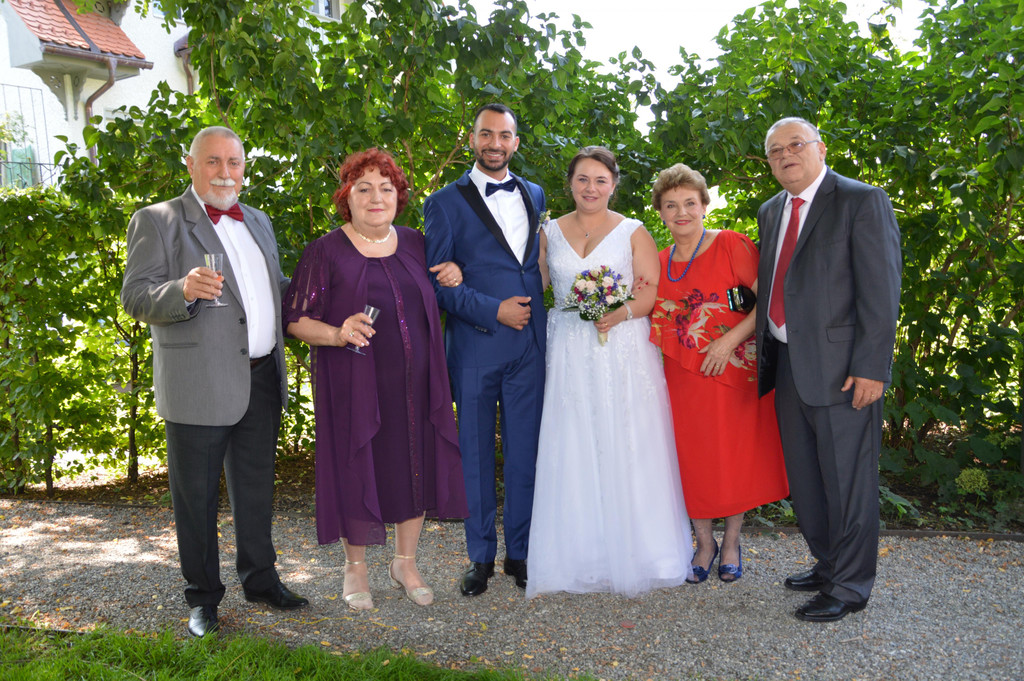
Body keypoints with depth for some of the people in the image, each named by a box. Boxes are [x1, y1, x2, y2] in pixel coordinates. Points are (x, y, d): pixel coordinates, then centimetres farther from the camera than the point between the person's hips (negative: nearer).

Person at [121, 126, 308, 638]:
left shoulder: (257, 222, 16)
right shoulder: (158, 221, -4)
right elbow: (135, 297, -11)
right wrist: (184, 290, -30)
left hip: (261, 380, 6)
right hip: (200, 385, -6)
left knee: (256, 486, 17)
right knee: (197, 495, 6)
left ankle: (260, 579, 33)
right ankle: (203, 598, 21)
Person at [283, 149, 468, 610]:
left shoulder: (414, 244, 8)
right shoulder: (326, 251, -4)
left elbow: (432, 305, 22)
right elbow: (295, 320, -5)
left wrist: (453, 275, 1)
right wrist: (336, 334, -23)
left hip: (414, 385, 4)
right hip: (355, 386, -4)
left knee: (414, 467, 10)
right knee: (357, 470, 4)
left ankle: (405, 563, 30)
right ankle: (355, 569, 26)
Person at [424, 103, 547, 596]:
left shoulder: (534, 195, 15)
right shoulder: (446, 202, 1)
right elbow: (436, 280, -4)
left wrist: (537, 316, 7)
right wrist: (492, 310, -12)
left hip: (529, 346, 3)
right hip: (474, 346, -3)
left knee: (525, 452, 6)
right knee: (475, 453, 6)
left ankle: (519, 552, 21)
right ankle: (481, 557, 20)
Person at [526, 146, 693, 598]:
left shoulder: (633, 232, 6)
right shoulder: (550, 233, 13)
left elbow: (655, 287, 0)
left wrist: (624, 312, -18)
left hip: (624, 351, -2)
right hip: (569, 356, 2)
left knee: (627, 451, -2)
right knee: (572, 454, 1)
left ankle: (633, 555, 11)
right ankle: (580, 557, 11)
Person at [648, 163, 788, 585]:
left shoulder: (731, 245, -7)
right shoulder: (660, 262, 8)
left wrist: (730, 341, -18)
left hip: (734, 371, -4)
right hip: (684, 375, 4)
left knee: (736, 456, 5)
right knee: (693, 459, 6)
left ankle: (732, 543, 25)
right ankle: (704, 543, 26)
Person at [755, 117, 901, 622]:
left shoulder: (862, 201, -7)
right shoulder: (770, 212, 16)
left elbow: (881, 290, -13)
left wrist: (871, 368, -18)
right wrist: (764, 357, 12)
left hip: (841, 367, -7)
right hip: (788, 366, 7)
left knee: (847, 480, 3)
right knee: (804, 479, 17)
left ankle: (849, 588, 18)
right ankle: (827, 564, 36)